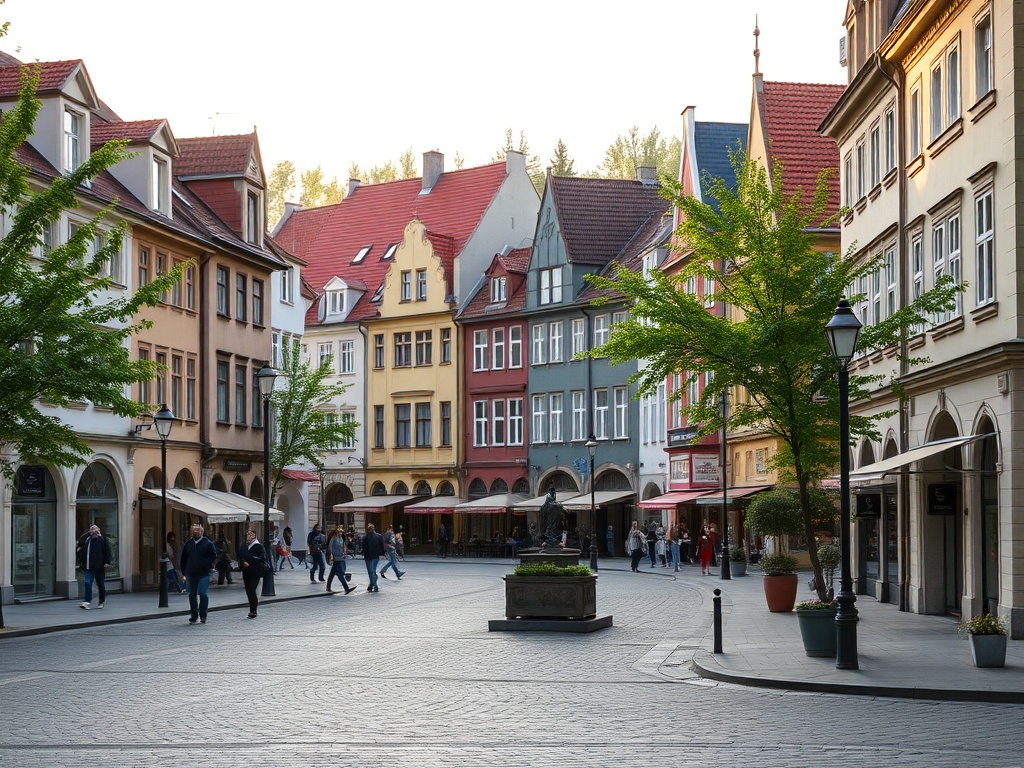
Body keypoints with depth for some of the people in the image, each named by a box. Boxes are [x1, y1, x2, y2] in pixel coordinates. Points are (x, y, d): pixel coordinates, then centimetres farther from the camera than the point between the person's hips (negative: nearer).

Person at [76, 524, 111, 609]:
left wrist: (107, 562, -13)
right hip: (88, 566, 3)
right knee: (88, 583, -6)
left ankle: (102, 602, 20)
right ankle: (87, 602, -8)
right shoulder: (86, 539, 9)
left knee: (101, 584, 8)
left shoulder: (103, 539, -3)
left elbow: (107, 551, -6)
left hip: (99, 566, -3)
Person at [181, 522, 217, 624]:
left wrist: (207, 566, -10)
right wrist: (184, 571, 8)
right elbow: (183, 559, 16)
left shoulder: (208, 544, 0)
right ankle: (194, 615, 15)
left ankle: (203, 615, 1)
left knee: (203, 594, -9)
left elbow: (214, 557, 1)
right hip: (191, 574, 4)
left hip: (203, 574, -4)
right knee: (192, 595, 8)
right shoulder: (188, 544, 10)